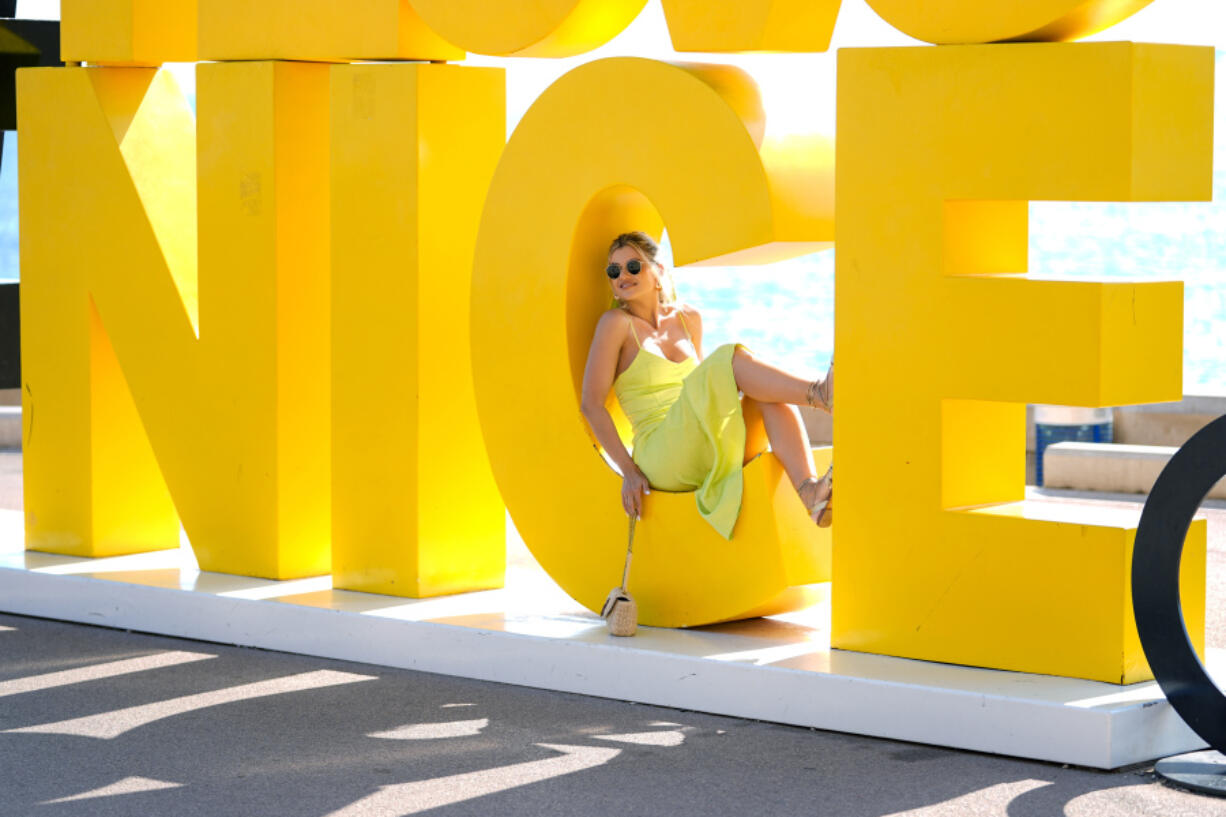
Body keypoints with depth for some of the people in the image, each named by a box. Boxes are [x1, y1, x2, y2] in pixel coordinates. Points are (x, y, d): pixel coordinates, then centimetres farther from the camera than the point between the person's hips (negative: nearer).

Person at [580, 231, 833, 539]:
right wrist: (628, 470, -14)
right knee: (731, 358, -21)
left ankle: (810, 492, -41)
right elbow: (591, 403, -6)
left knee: (770, 395, -21)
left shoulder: (688, 319, 17)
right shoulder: (616, 323, 0)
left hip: (709, 456, 6)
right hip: (662, 458, -6)